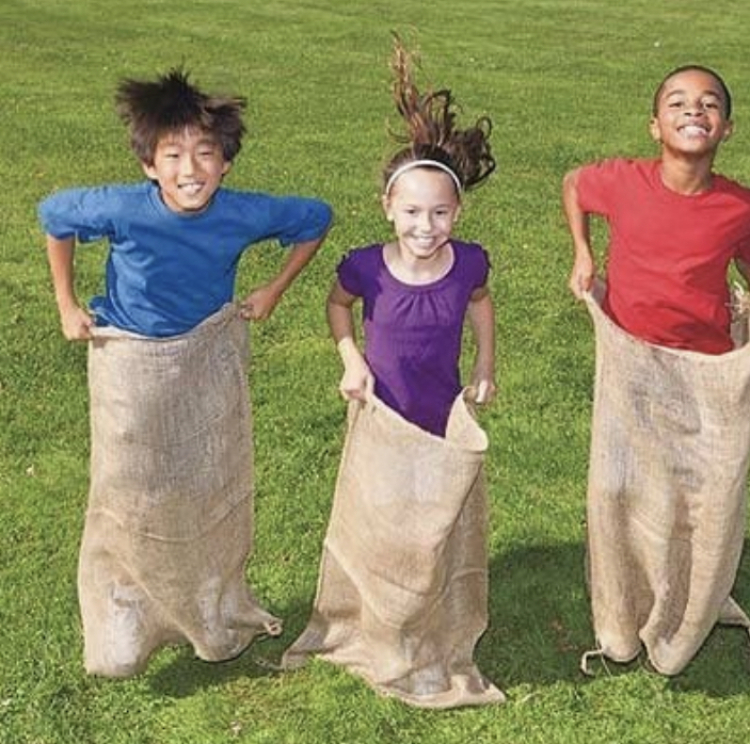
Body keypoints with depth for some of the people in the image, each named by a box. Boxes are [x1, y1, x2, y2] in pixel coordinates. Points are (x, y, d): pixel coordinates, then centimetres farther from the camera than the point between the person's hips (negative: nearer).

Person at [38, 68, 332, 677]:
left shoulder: (246, 214, -23)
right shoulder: (121, 209, -28)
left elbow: (316, 219, -3)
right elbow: (54, 216, -7)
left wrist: (275, 290, -2)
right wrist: (67, 306, -4)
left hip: (211, 360, 3)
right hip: (133, 367, -2)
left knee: (218, 492, 17)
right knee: (133, 502, 9)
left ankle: (220, 612, 41)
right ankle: (123, 622, 32)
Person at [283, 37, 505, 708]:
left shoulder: (467, 263, -16)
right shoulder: (366, 267, -19)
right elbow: (337, 304, 4)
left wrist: (486, 365, 5)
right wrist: (351, 360, -9)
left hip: (446, 422, 1)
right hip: (382, 420, -1)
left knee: (443, 534, 16)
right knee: (376, 530, 16)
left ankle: (441, 642, 38)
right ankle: (365, 629, 41)